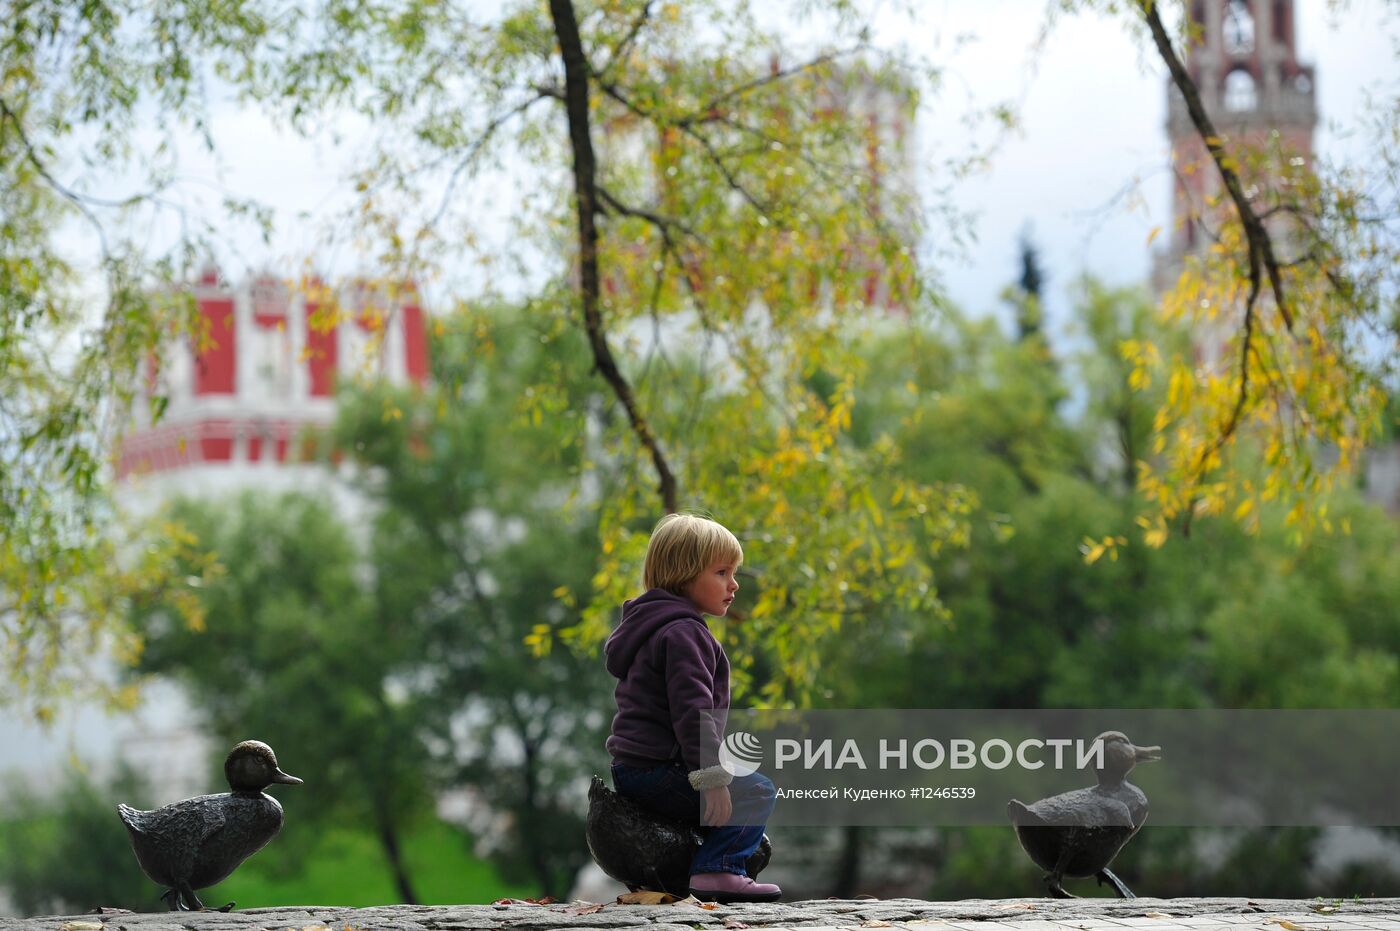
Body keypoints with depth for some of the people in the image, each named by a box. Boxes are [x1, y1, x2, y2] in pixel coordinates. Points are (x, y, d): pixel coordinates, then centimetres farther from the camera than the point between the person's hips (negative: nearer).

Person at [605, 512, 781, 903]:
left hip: (631, 768, 10)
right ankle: (716, 870, -20)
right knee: (757, 793, -8)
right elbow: (691, 709, -24)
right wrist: (711, 776, -27)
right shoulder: (682, 633, -14)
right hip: (657, 770, -10)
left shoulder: (651, 628, 21)